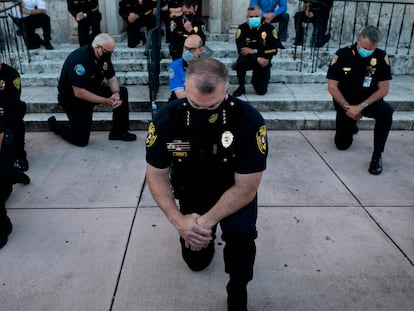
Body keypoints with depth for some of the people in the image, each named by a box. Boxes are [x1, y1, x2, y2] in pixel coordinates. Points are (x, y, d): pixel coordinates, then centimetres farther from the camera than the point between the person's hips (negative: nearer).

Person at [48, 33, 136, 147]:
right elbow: (79, 93, -33)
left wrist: (116, 93, -19)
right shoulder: (79, 59, -32)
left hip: (92, 90, 8)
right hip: (72, 97, -7)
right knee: (81, 140, -7)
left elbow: (112, 78, 2)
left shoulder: (104, 55, -8)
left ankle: (118, 131, 1)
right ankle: (55, 125, 21)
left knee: (122, 92, -8)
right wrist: (105, 101, -31)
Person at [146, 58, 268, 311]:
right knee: (196, 260, 12)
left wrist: (207, 222, -32)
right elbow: (157, 176, -14)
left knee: (241, 231, -32)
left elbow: (246, 187, -25)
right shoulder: (166, 118, -25)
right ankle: (210, 235, 46)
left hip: (235, 192, -2)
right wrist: (178, 220, -27)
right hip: (191, 194, 3)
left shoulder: (250, 121, -32)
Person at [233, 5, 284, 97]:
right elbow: (241, 49, -20)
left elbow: (273, 50, -18)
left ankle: (255, 79, 32)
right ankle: (241, 87, -11)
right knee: (240, 61, -35)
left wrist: (254, 51, -25)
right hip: (248, 59, 0)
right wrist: (257, 59, -30)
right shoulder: (242, 28, -12)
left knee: (261, 90, -6)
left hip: (263, 62, 0)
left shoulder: (269, 28, -13)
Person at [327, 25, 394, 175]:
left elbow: (384, 89, -13)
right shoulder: (342, 55, -15)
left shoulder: (381, 57, -12)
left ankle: (377, 155, -19)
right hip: (345, 104, 0)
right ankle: (351, 125, 38)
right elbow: (332, 87, -14)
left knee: (386, 111, -34)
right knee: (342, 145, 2)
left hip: (368, 101, 0)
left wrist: (361, 106, -24)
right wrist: (348, 108, -17)